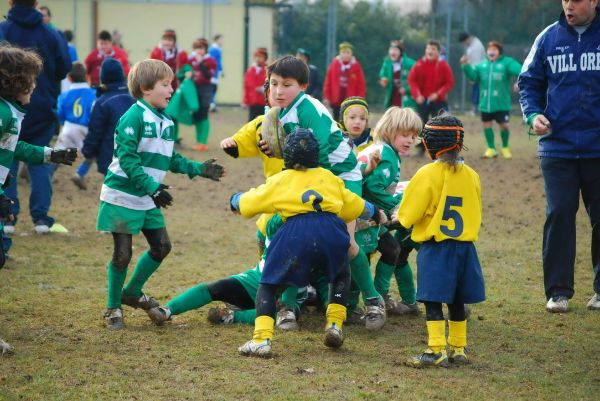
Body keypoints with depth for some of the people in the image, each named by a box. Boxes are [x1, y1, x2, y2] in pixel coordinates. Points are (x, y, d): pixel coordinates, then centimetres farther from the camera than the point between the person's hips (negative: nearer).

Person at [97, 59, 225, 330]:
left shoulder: (166, 122, 8)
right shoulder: (134, 117, -17)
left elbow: (171, 160, 16)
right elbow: (127, 158, -23)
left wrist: (198, 169, 6)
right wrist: (151, 187, -27)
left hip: (148, 200, 8)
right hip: (123, 196, -8)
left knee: (161, 247, 10)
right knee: (122, 254, -1)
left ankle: (132, 292, 29)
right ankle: (113, 307, 16)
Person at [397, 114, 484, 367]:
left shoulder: (427, 174, -12)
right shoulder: (471, 175, 5)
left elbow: (408, 215, -7)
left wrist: (401, 217, 14)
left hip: (435, 247, -6)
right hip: (465, 245, 6)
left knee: (432, 300, -4)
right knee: (456, 301, 15)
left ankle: (437, 350, -10)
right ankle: (458, 348, 20)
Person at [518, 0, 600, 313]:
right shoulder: (549, 38, 3)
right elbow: (529, 82, 12)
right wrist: (533, 114, -5)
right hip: (557, 145, 1)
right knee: (559, 215, -1)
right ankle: (558, 290, 6)